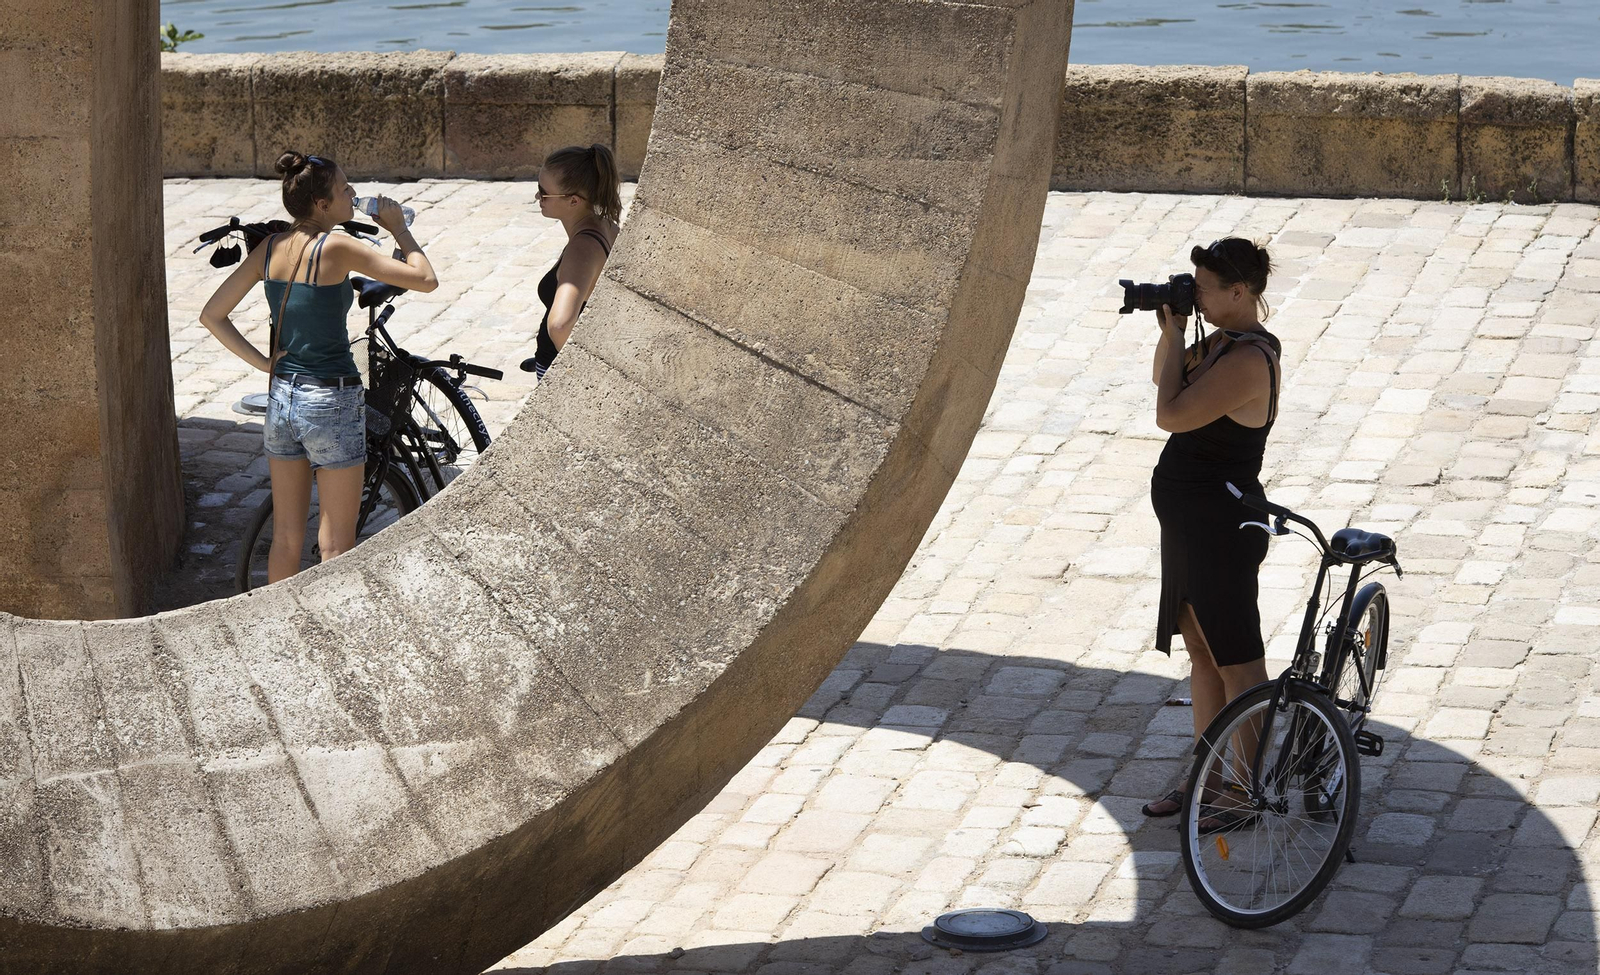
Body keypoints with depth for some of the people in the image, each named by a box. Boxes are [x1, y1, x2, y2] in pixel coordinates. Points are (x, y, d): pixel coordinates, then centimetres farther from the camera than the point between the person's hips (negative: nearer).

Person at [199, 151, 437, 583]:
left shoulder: (271, 248, 2)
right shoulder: (336, 249, -17)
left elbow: (212, 316, 5)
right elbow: (425, 279, -16)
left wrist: (263, 362, 4)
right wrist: (398, 228, -3)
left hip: (281, 397, 6)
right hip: (332, 401, -6)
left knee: (286, 538, 16)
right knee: (336, 543, 5)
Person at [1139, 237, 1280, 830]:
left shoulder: (1248, 359, -23)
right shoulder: (1223, 342, 7)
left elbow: (1170, 414, -26)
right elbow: (1164, 380, 22)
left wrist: (1175, 339, -15)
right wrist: (1170, 332, 3)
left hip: (1221, 525, -11)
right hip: (1192, 520, 11)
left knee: (1236, 663, 0)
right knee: (1201, 654, 18)